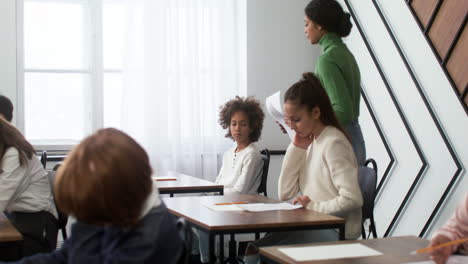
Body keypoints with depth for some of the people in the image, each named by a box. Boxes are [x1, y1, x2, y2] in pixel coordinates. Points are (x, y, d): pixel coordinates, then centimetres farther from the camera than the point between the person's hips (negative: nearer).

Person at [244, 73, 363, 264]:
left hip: (336, 232, -8)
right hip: (312, 226, 8)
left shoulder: (333, 143, -16)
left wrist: (313, 206, -16)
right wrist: (297, 146, -2)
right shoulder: (309, 141, 9)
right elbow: (284, 194, 2)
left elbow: (352, 200, -23)